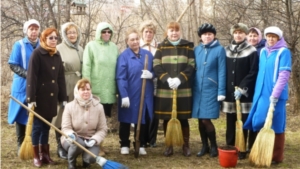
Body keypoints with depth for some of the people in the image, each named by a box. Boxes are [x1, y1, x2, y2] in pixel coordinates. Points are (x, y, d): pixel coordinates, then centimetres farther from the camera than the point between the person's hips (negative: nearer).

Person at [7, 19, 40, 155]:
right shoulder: (19, 45, -1)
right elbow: (13, 65, -5)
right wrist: (28, 74, -18)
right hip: (22, 86, -2)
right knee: (21, 115, 6)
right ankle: (21, 144, 17)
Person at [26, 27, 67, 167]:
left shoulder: (57, 56, 11)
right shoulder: (37, 54, -8)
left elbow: (61, 78, 12)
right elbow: (31, 77, -13)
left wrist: (63, 98, 9)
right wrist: (31, 98, -18)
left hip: (52, 97, 5)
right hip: (39, 96, -5)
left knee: (47, 126, 12)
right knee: (37, 126, 3)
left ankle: (45, 154, 20)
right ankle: (36, 156, 12)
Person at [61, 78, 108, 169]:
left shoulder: (98, 107, -8)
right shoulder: (69, 106, -11)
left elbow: (102, 129, -6)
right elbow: (65, 128, -11)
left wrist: (94, 139, -23)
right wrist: (70, 133, -35)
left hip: (90, 140, 1)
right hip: (74, 139, -1)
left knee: (91, 158, -28)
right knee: (78, 143, -37)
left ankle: (86, 161, 14)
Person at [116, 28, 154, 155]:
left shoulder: (148, 54, 5)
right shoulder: (123, 56, -8)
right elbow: (120, 78, -13)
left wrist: (151, 75, -12)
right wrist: (124, 95, -19)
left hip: (144, 94, 4)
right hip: (128, 94, -3)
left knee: (142, 120, 11)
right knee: (125, 120, 8)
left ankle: (141, 145, 24)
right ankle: (124, 145, 22)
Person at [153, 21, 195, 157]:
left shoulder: (188, 46, 7)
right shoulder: (161, 47, 8)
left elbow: (191, 66, -2)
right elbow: (156, 66, -1)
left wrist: (180, 79, -16)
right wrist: (167, 79, -16)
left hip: (183, 89, -1)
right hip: (164, 89, 1)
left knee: (183, 119, 3)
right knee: (167, 119, 5)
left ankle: (186, 145, 18)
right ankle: (169, 146, 19)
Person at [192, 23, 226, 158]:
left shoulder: (219, 49, -4)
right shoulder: (197, 50, 7)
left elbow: (221, 71, -6)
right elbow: (193, 69, 11)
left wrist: (221, 92, -10)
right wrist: (191, 88, 7)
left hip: (211, 89, -4)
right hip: (197, 89, 4)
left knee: (206, 119, -7)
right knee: (200, 120, 7)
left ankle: (214, 146, 13)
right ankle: (205, 146, 23)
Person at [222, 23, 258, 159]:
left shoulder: (251, 51, -2)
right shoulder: (226, 50, 10)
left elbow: (253, 73, -7)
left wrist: (242, 88, -15)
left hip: (244, 94, -4)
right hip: (229, 93, 4)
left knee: (243, 122, 1)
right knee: (230, 123, 9)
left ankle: (241, 150, 9)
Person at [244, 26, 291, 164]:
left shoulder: (284, 52, -6)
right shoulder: (263, 51, 12)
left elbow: (284, 75, -14)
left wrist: (275, 94, -21)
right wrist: (257, 92, 14)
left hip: (276, 95, -6)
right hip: (262, 93, 6)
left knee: (275, 125, 1)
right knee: (259, 122, 9)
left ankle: (276, 156, 12)